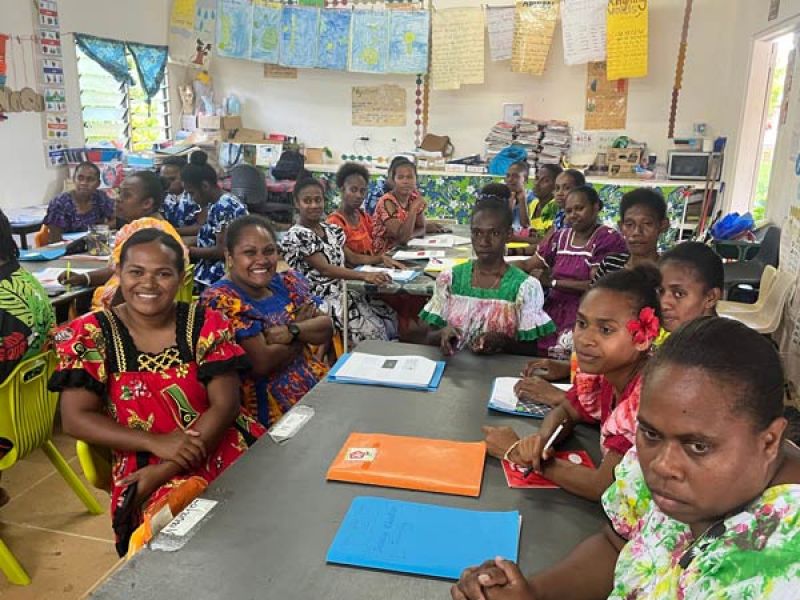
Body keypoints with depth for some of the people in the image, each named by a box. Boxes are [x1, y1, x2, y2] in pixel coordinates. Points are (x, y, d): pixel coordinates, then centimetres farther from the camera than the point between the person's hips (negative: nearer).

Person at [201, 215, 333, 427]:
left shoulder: (288, 283, 9)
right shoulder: (220, 299, -12)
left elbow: (326, 329, 3)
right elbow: (262, 363, -19)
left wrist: (291, 331, -17)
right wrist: (304, 328, -3)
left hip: (319, 385, 8)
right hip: (271, 407, -7)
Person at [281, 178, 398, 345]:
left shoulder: (332, 230, 12)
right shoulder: (295, 236, -13)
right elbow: (325, 269, -22)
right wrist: (365, 276, -32)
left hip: (344, 291, 8)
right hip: (321, 300, -7)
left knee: (390, 317, -4)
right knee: (371, 328, -19)